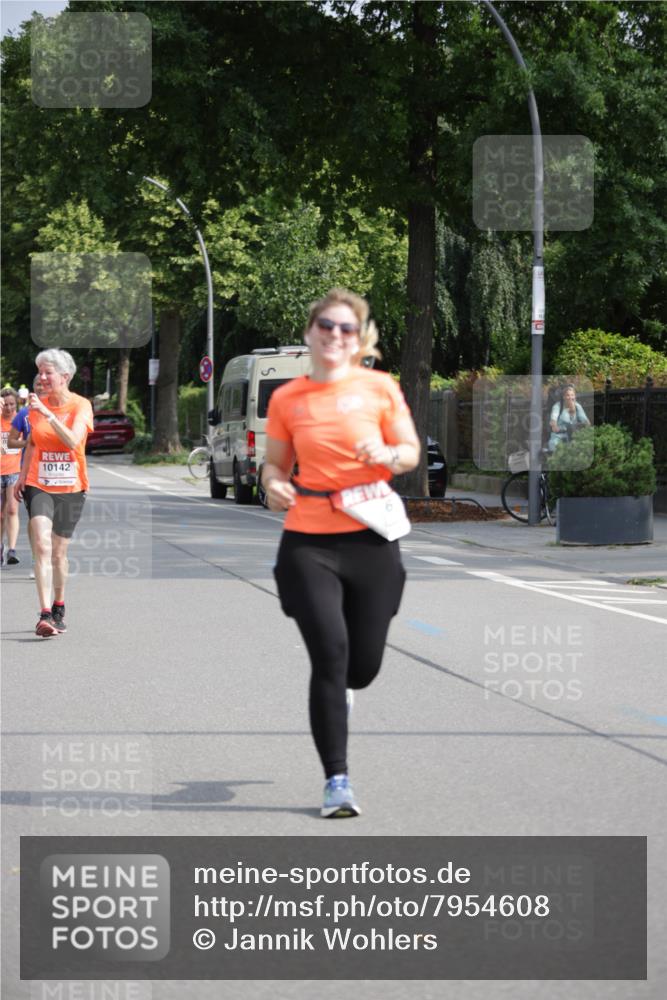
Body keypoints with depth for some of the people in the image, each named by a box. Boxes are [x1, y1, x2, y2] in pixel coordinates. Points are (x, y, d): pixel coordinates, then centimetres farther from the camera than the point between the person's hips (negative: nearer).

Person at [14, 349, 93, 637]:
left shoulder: (81, 405, -7)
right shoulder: (37, 404, 4)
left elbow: (73, 440, -24)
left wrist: (47, 413, -29)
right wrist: (22, 476, 14)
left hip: (70, 487, -1)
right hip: (39, 485, 1)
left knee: (59, 552, 8)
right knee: (42, 546, -17)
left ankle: (58, 610, 29)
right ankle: (45, 615, -24)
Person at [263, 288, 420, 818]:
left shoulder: (380, 387, 1)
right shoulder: (286, 399, 3)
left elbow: (412, 453, 6)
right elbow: (275, 462, 13)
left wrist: (387, 454, -16)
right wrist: (274, 483, -9)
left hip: (371, 539, 1)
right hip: (308, 541, -1)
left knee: (363, 665, 6)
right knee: (330, 655, -10)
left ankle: (335, 690, 46)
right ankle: (337, 780, 0)